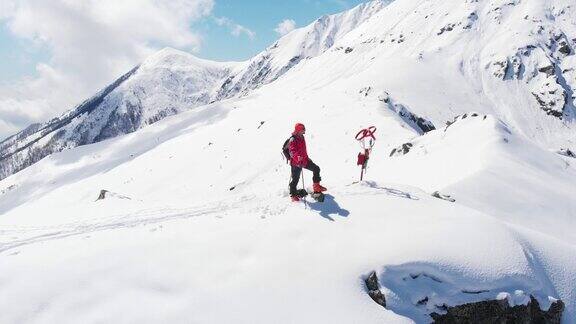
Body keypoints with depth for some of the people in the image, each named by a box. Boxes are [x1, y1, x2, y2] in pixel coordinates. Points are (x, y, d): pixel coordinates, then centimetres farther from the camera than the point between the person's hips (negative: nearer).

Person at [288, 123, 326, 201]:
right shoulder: (293, 140, -17)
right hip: (296, 162, -8)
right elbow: (292, 151, -31)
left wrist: (307, 158, 31)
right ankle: (293, 195, 16)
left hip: (304, 160, 8)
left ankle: (316, 186, 19)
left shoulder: (301, 137, 11)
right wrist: (297, 157, -49)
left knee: (316, 169, 6)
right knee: (295, 179, 0)